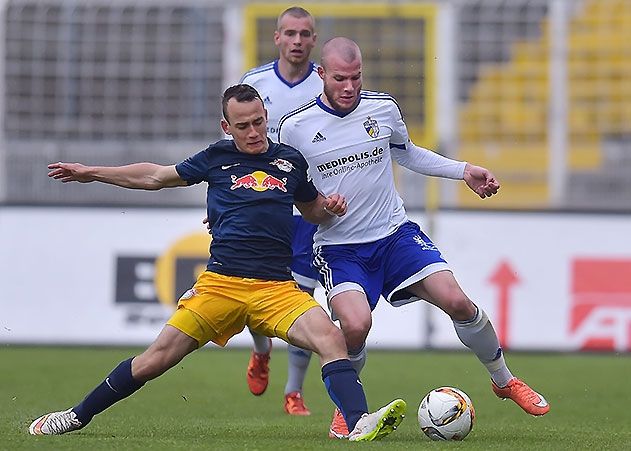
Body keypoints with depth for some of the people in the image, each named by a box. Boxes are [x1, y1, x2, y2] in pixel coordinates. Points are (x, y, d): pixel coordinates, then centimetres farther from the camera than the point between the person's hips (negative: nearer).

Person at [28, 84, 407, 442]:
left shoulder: (290, 161, 12)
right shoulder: (218, 157, 9)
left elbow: (312, 211, 30)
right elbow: (156, 176, 23)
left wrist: (330, 207, 6)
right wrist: (91, 173, 25)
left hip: (277, 288, 1)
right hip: (222, 284, -1)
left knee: (332, 339, -25)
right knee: (156, 359, -2)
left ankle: (361, 423, -35)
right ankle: (77, 416, 14)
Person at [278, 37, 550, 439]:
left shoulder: (383, 109, 0)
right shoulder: (295, 127, -7)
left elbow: (406, 153, 21)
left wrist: (464, 170, 12)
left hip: (396, 234, 2)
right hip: (339, 247, -2)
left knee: (457, 302, -14)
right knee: (356, 324, -28)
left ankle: (504, 380, 11)